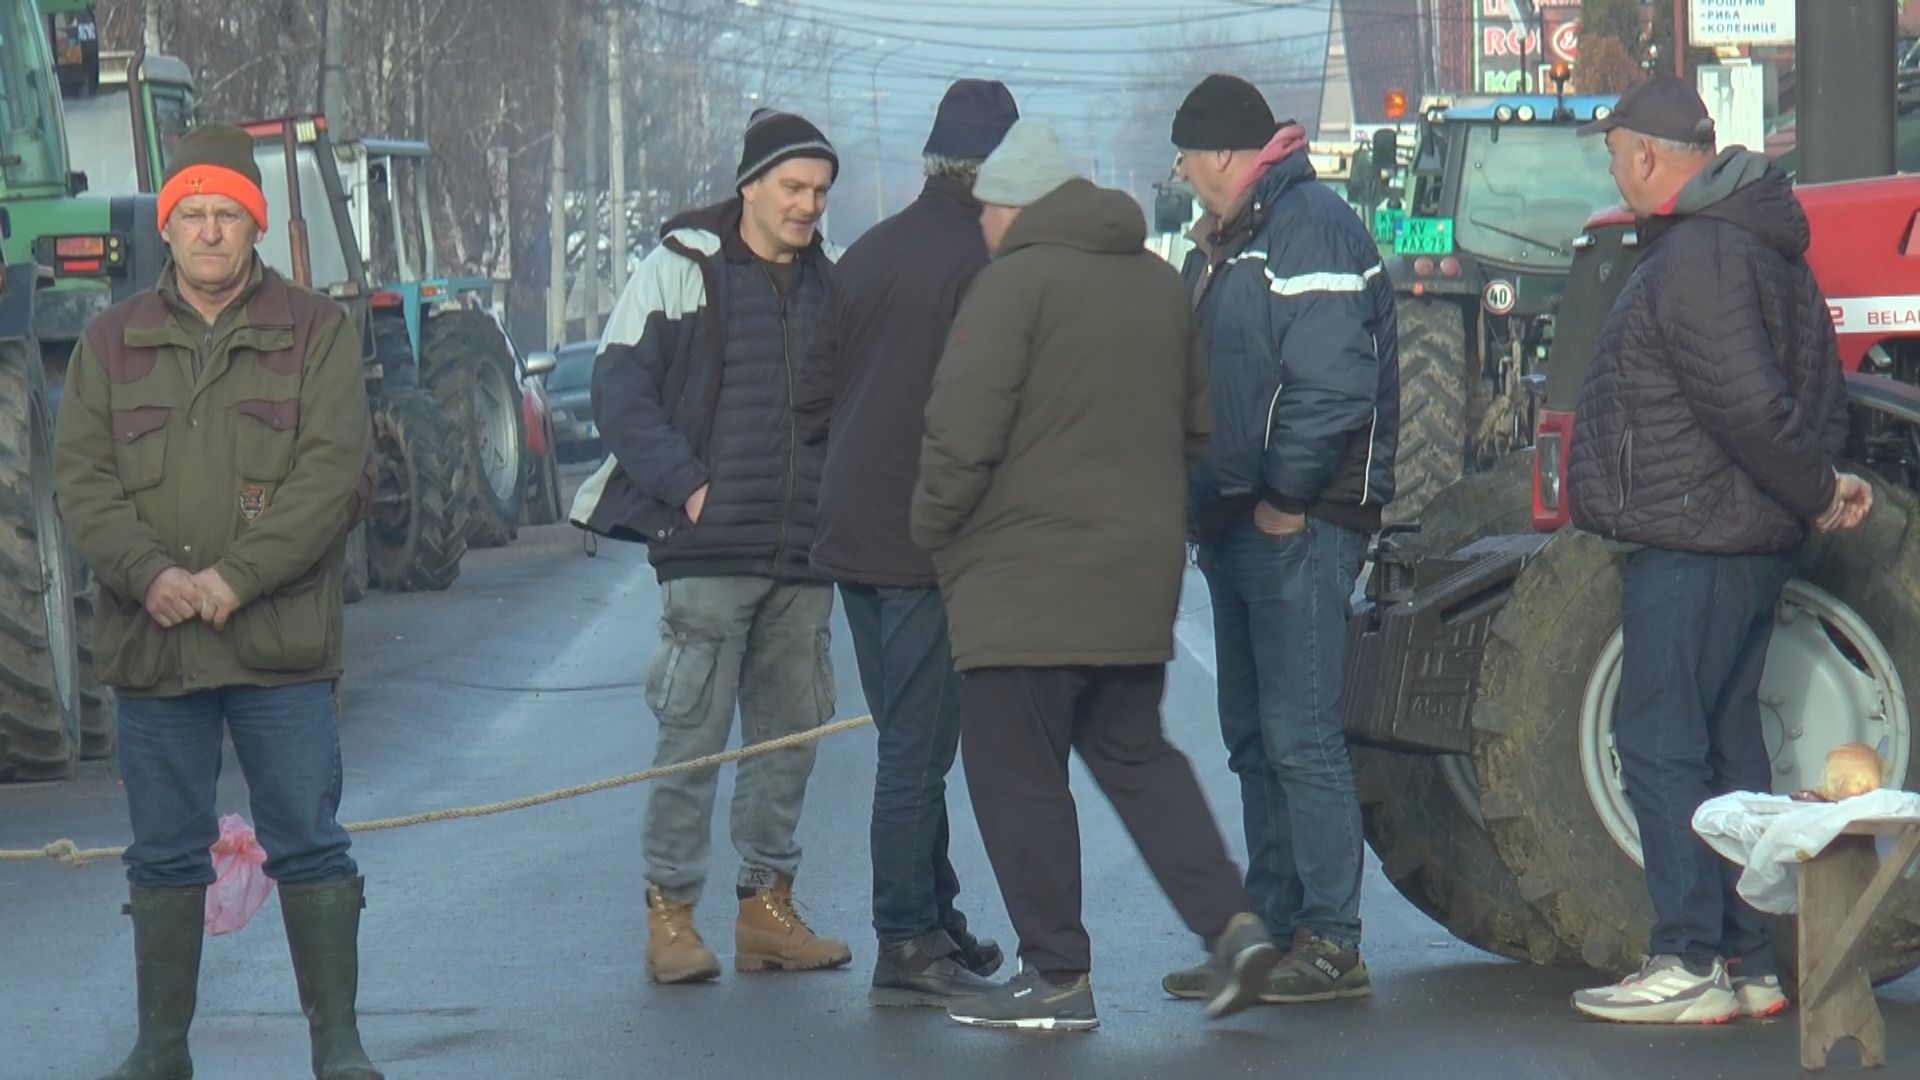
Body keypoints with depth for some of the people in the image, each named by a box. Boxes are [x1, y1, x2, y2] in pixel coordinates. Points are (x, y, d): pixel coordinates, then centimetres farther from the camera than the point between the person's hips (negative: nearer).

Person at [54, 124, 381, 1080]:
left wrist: (235, 578, -16)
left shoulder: (316, 332, 3)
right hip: (150, 643, 2)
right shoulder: (112, 342, 11)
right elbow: (81, 479, 3)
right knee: (165, 856, 9)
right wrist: (148, 573, -15)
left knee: (308, 847, 0)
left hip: (283, 643, -2)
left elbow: (332, 472, -7)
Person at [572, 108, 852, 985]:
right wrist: (685, 485, -12)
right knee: (692, 734, -6)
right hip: (707, 549, -5)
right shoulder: (681, 269, -1)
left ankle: (767, 905, 17)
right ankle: (669, 913, 0)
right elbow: (620, 390, -4)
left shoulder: (830, 286, 14)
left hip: (805, 554, 5)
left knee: (789, 733, 9)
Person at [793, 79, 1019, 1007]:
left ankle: (934, 923, 24)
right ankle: (907, 948, -1)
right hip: (928, 538, -8)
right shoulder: (983, 259, -12)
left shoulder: (866, 255, 12)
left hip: (851, 536, 8)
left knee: (909, 737, 17)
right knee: (920, 744, -4)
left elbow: (814, 398, 14)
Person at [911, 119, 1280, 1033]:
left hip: (1025, 580, -8)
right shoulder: (1158, 281, 14)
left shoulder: (1017, 280, -12)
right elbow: (1195, 424, 22)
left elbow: (963, 432, -17)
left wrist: (933, 527, -2)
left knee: (1017, 777, 0)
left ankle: (1057, 976, 1)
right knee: (1135, 755, 17)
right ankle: (1231, 924, 5)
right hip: (1139, 579, 8)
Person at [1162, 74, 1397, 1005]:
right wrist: (1213, 500, 13)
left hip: (1299, 524, -10)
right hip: (1239, 522, 10)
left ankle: (1332, 945, -8)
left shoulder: (1311, 229, -12)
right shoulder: (1226, 244, 20)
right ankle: (1274, 932, 18)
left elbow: (1334, 383, -21)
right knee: (1255, 738, 12)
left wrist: (1284, 497, -18)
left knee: (1300, 735, -10)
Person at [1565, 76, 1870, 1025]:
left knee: (1661, 743, -6)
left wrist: (1816, 492, -12)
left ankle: (1692, 966, -6)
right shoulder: (1756, 243, 15)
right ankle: (1750, 963, 17)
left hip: (1692, 546, -10)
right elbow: (1817, 384, 19)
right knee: (1723, 745, 13)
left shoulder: (1695, 260, -19)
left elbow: (1749, 405, -24)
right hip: (1753, 543, 10)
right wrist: (1821, 480, 10)